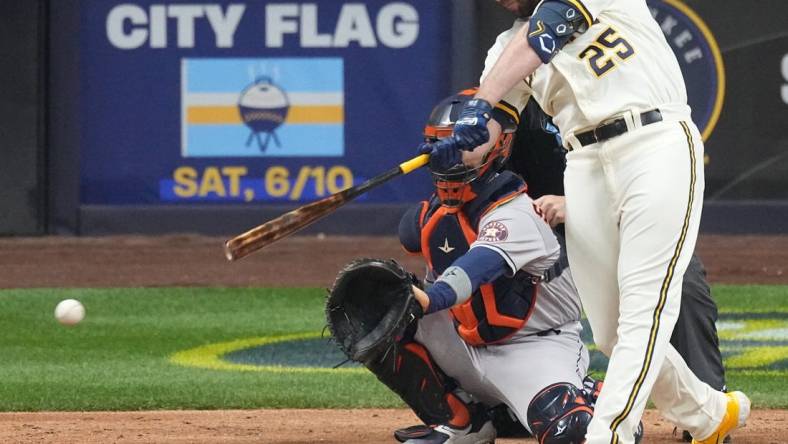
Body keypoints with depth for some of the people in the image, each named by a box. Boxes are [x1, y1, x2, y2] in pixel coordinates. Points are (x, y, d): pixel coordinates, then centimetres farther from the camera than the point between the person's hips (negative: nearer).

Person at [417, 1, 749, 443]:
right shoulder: (509, 47, 18)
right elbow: (485, 140, 8)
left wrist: (481, 104, -26)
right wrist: (453, 147, -17)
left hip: (659, 146, -6)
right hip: (585, 170, 6)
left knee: (644, 312, -15)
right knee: (612, 335, 5)